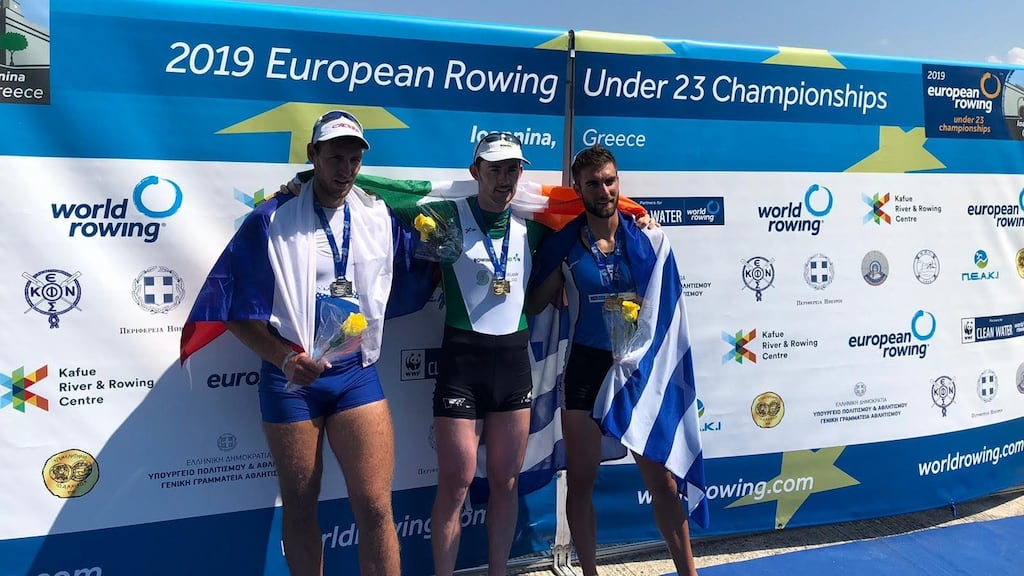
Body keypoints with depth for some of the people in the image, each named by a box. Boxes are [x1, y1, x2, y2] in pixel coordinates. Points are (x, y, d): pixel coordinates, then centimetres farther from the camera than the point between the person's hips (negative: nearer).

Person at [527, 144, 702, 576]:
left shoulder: (649, 237, -2)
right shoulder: (563, 244, -3)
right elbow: (534, 306, 3)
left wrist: (645, 310, -10)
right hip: (587, 366, 0)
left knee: (664, 481, 5)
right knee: (580, 482, 9)